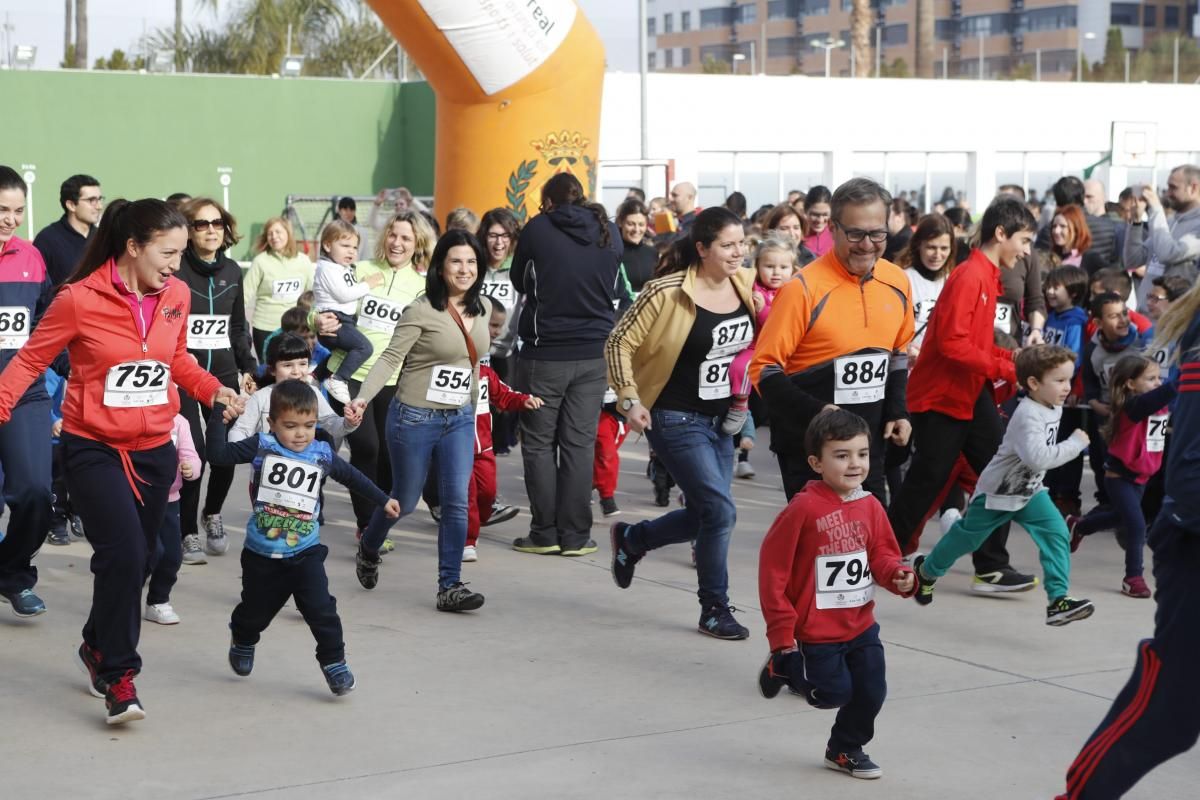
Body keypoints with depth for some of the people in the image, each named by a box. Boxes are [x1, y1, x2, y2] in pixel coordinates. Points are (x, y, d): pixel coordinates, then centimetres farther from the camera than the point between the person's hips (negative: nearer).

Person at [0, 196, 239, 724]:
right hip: (95, 449, -5)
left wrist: (211, 389, 5)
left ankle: (98, 645, 37)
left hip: (155, 450, 5)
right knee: (123, 555, -17)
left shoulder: (177, 296, 1)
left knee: (134, 561, 12)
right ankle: (118, 678, -5)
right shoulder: (80, 299, -14)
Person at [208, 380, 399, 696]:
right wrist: (218, 417, -23)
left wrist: (383, 500, 21)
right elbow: (219, 455, -14)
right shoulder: (261, 447, -9)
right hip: (261, 554, -1)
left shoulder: (323, 455, -2)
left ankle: (334, 663, 6)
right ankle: (242, 640, 49)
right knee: (256, 611, 17)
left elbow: (351, 477, 15)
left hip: (305, 553, 1)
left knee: (321, 610, -10)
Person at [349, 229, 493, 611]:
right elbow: (391, 357, -17)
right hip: (415, 418, -4)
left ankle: (450, 587, -1)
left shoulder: (483, 307, 5)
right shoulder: (422, 311, -14)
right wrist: (364, 397, -30)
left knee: (457, 502, -7)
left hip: (459, 419, 4)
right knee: (404, 501, 11)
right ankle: (368, 548, 41)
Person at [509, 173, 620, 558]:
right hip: (594, 352, 3)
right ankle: (575, 536, 8)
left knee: (539, 443, 8)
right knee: (579, 444, 7)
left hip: (545, 351, -3)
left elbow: (519, 281, 6)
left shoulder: (538, 229, -7)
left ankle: (544, 533, 8)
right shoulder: (610, 232, 4)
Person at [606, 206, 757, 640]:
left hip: (721, 418, 7)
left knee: (703, 515, 12)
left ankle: (630, 539, 39)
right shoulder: (668, 292, -18)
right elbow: (620, 343, -10)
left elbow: (760, 338, 19)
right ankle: (715, 609, 5)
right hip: (677, 420, -7)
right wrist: (630, 399, -17)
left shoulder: (745, 284, -1)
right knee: (720, 510, -12)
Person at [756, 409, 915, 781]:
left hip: (861, 625, 6)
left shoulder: (870, 506, -2)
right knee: (834, 693, 3)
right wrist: (782, 632, -13)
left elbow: (881, 554, 9)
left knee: (871, 693, 8)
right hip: (816, 630, -6)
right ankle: (784, 667, 30)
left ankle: (846, 749, 33)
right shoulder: (804, 508, -20)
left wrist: (897, 575, -16)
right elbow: (773, 568, -15)